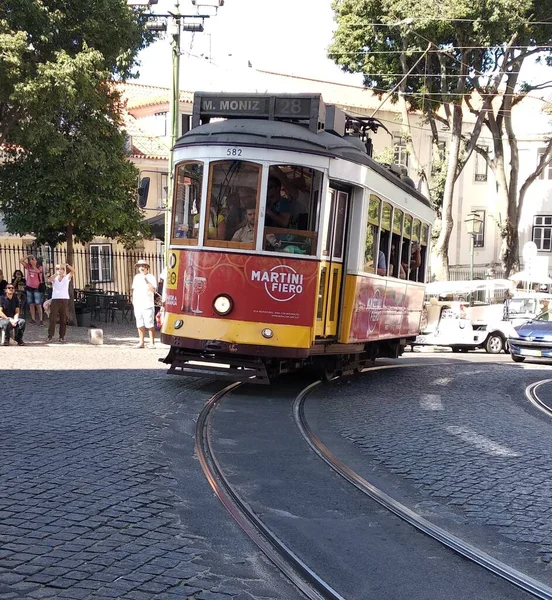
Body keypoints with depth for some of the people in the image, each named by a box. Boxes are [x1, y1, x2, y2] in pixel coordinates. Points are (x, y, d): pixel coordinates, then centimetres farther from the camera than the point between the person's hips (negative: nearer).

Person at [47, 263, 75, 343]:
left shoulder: (67, 277, 11)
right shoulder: (54, 277, 10)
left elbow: (73, 271, -5)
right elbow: (50, 280, -13)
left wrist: (67, 265, -20)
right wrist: (57, 273, -25)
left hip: (65, 300, 1)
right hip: (55, 299, -1)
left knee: (63, 319, 3)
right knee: (52, 318, -3)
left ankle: (62, 337, 7)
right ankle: (50, 336, 1)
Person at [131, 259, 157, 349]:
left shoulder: (151, 277, -2)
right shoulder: (136, 277, 16)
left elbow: (153, 290, -14)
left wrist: (146, 281, -19)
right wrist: (133, 300, 16)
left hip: (148, 305, -6)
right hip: (138, 305, 6)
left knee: (149, 325, -6)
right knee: (140, 325, 7)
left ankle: (152, 343, -1)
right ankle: (141, 342, 13)